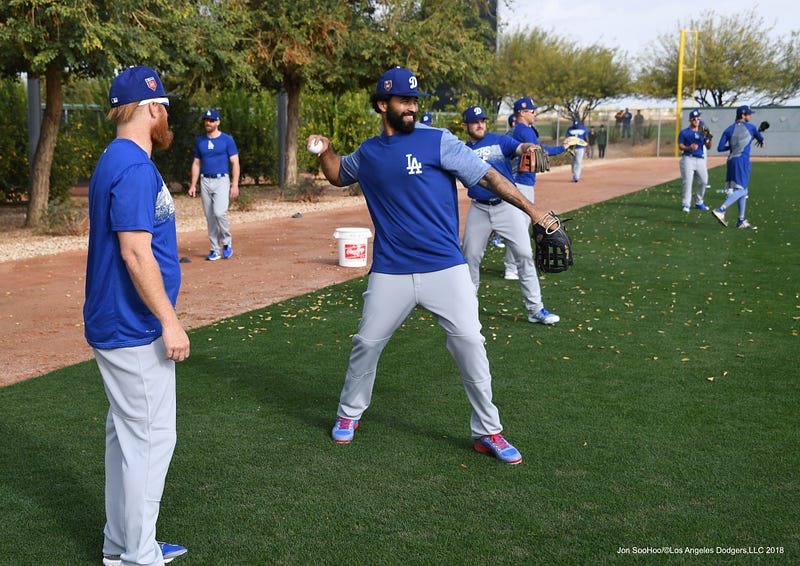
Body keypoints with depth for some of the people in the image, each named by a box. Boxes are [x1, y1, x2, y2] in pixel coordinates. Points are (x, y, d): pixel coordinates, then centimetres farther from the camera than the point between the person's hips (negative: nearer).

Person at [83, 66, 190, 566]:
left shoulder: (115, 161, 14)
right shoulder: (135, 167, -18)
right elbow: (135, 251, -24)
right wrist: (169, 321, -20)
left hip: (118, 325, 11)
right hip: (136, 332, -11)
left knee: (126, 435, 17)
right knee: (151, 439, -2)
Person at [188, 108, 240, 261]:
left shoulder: (227, 140, -2)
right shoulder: (200, 141, 11)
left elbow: (235, 163, -4)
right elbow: (196, 163, 16)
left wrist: (235, 185, -13)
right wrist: (193, 185, 8)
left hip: (221, 181, -4)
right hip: (205, 182, 4)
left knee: (220, 212, -20)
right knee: (210, 217, 4)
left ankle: (227, 243, 1)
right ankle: (215, 250, 11)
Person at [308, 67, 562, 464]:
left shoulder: (438, 141, -4)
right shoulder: (367, 153, 10)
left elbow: (488, 177, -8)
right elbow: (339, 176, 30)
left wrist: (533, 211, -14)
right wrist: (326, 151, 9)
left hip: (446, 268, -3)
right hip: (390, 273, 3)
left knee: (470, 343, -8)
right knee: (367, 343, 9)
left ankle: (487, 431, 5)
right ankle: (349, 414, 32)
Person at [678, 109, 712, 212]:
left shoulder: (702, 132, 15)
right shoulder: (684, 132, 4)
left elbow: (708, 146, 8)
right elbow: (680, 146, -2)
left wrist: (710, 139, -12)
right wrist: (689, 148, -22)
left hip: (700, 159, 5)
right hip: (688, 158, -4)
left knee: (704, 181, 5)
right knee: (688, 182, -10)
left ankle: (698, 203, 19)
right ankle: (686, 204, -8)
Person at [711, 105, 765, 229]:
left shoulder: (729, 130, 6)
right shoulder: (751, 127, 1)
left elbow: (720, 148, 0)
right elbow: (760, 138, 21)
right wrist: (761, 142, 45)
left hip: (731, 161, 6)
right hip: (743, 161, -6)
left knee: (743, 191, 14)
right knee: (740, 190, -8)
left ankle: (741, 221, 14)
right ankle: (721, 210, -26)